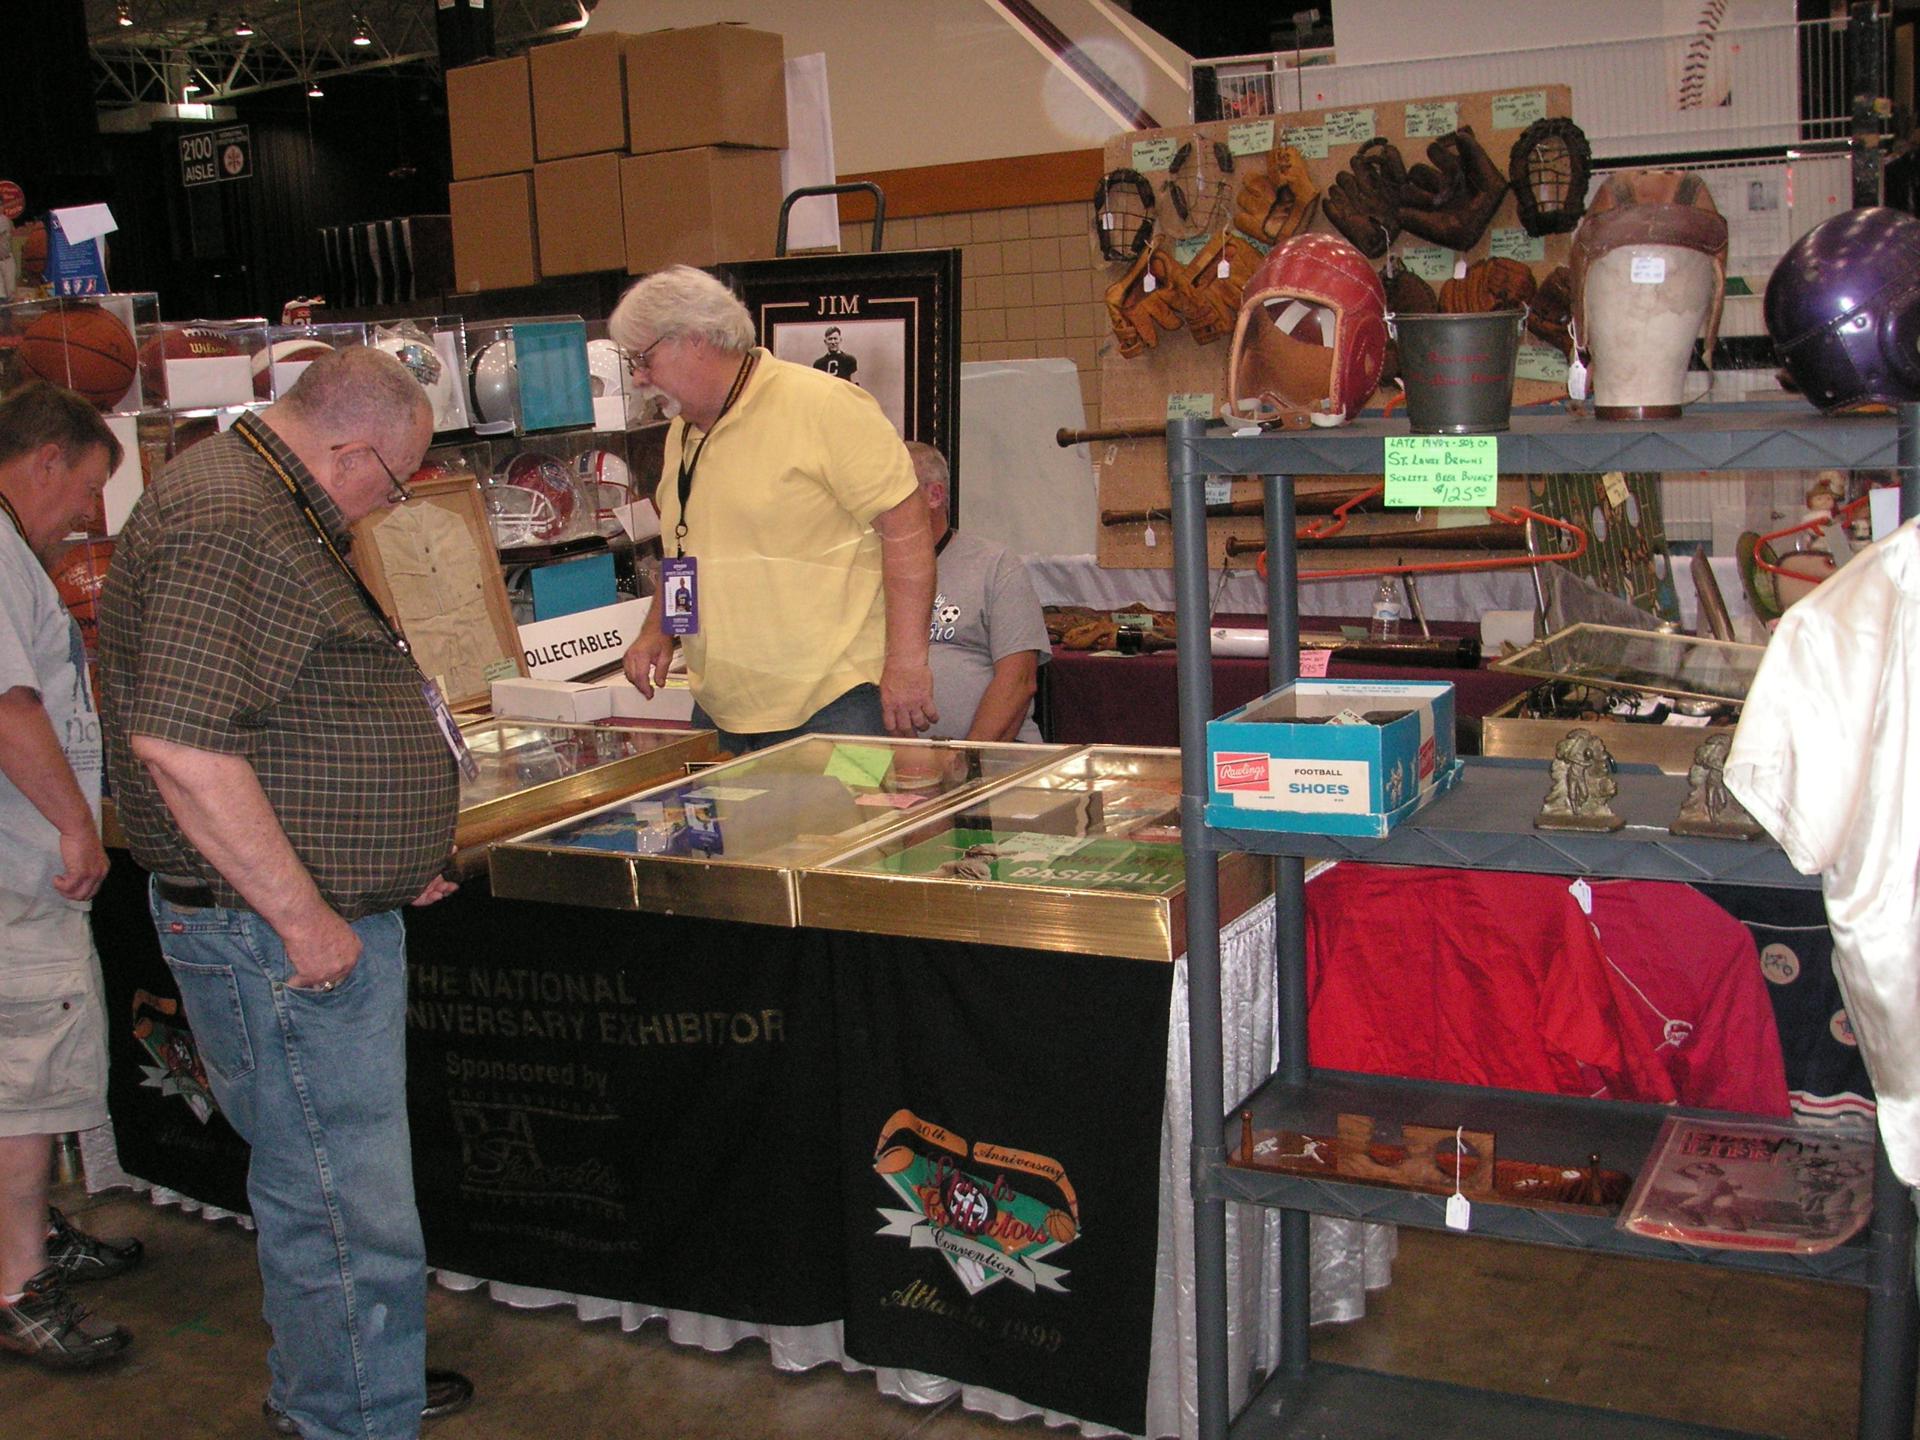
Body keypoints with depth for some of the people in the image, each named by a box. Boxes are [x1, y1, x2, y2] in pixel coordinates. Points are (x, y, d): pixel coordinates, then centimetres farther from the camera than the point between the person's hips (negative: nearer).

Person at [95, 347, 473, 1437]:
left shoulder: (279, 513, 16)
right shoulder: (224, 524, -20)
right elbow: (177, 741, -29)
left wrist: (395, 855, 23)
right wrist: (304, 916, -24)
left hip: (322, 906, 11)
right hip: (280, 936, -11)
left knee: (328, 1176, 23)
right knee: (350, 1210, -3)